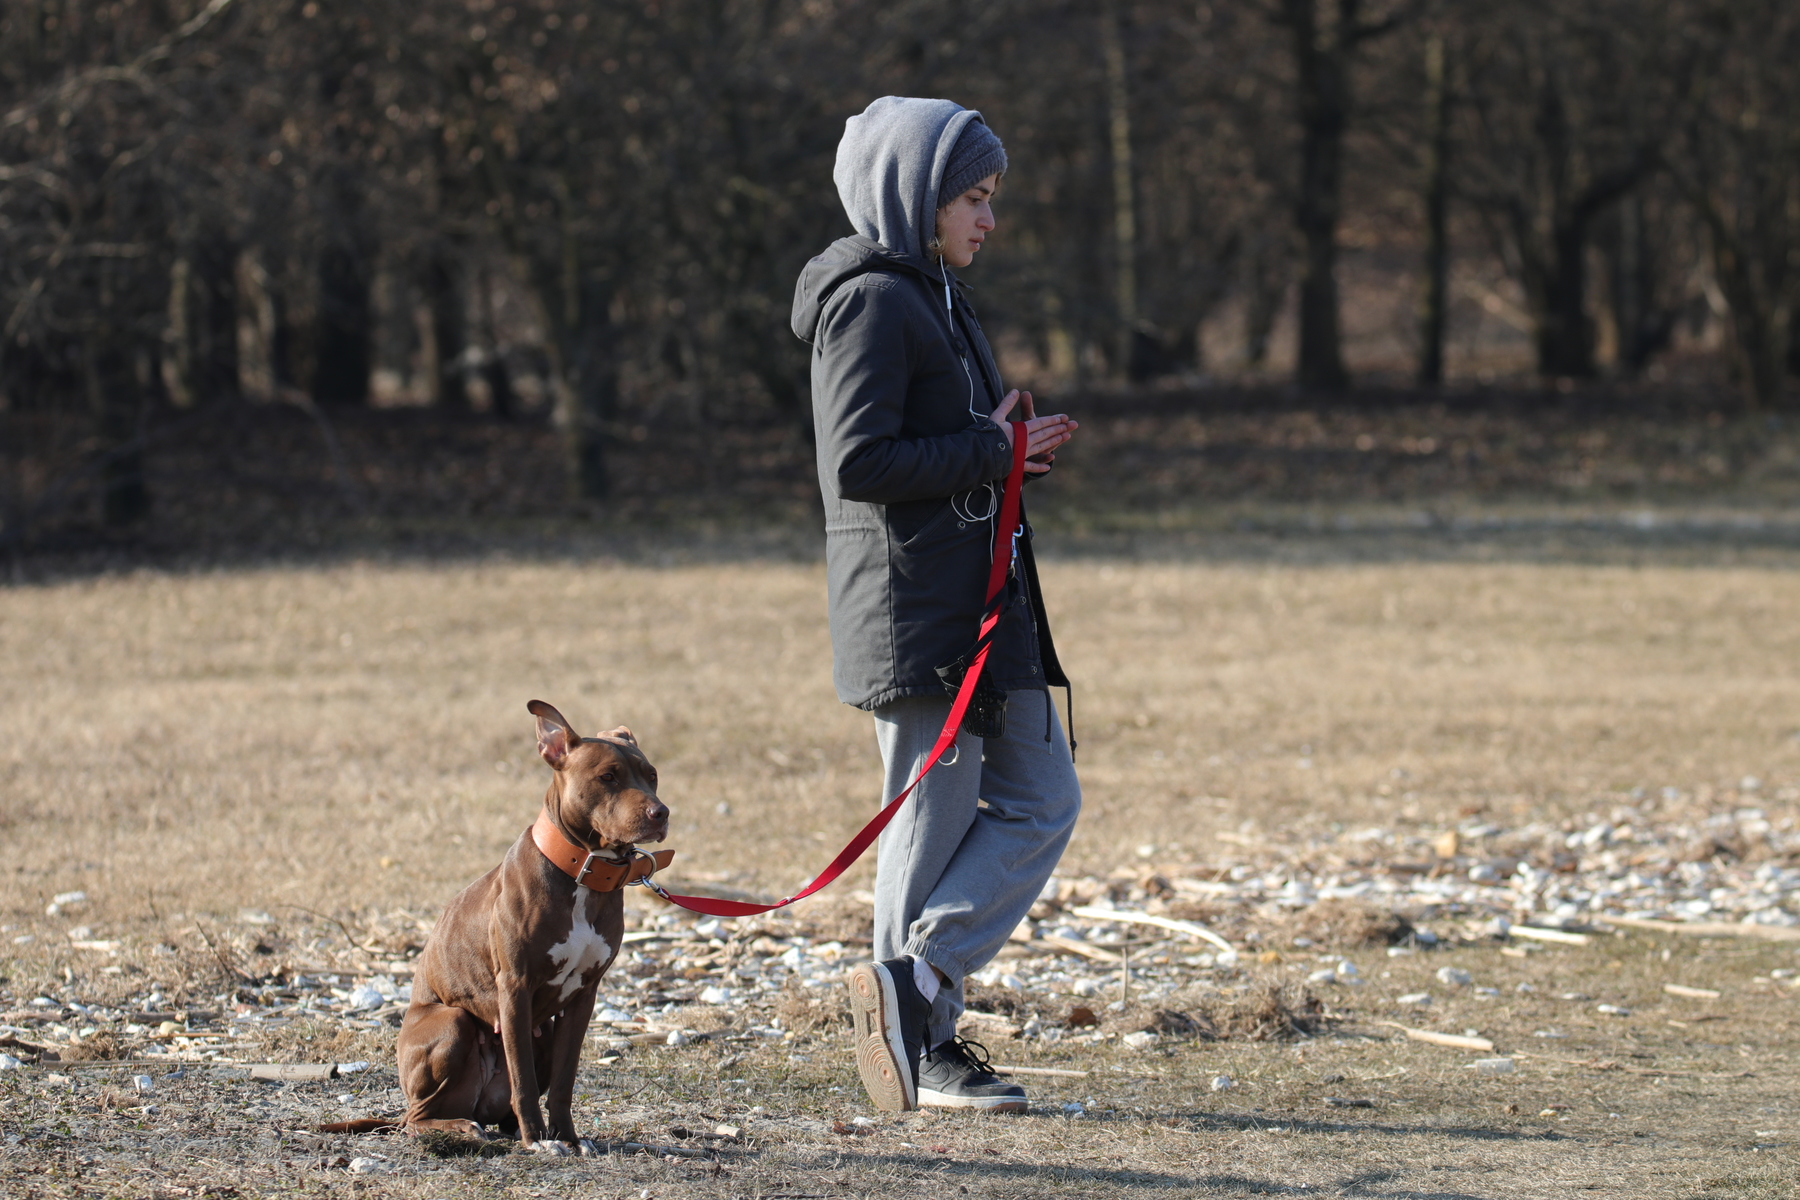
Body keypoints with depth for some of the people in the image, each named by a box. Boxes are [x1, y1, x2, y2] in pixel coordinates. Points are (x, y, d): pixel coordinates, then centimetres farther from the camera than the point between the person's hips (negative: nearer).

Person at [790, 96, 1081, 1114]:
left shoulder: (932, 295, 18)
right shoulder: (872, 301, -13)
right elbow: (860, 463, -21)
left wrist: (1010, 449, 5)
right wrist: (991, 451, -15)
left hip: (982, 609, 10)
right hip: (919, 609, -10)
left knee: (1043, 802, 8)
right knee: (938, 820, -4)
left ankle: (917, 983, 7)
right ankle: (925, 1041, 2)